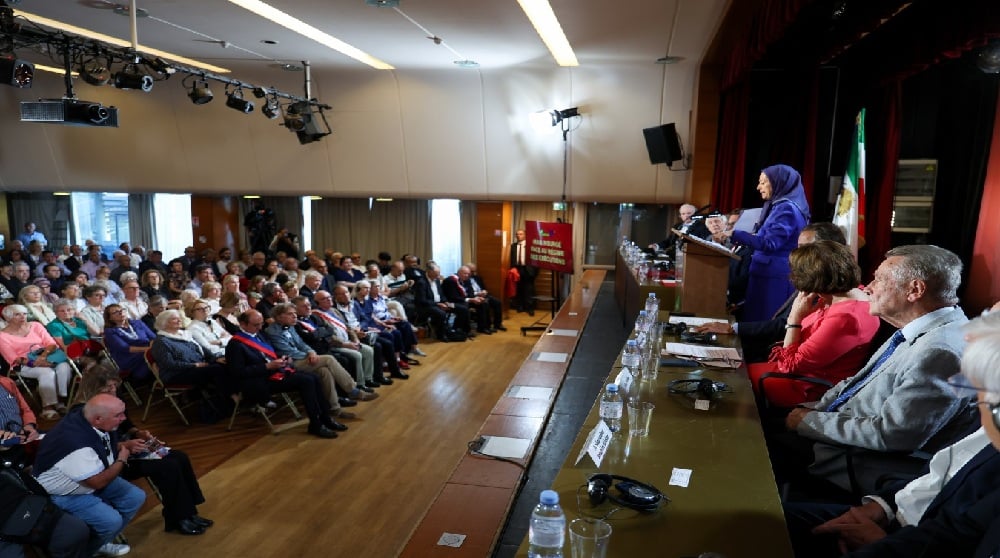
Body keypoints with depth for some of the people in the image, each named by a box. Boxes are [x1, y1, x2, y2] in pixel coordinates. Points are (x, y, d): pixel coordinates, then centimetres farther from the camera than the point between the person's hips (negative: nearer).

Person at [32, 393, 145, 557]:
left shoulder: (88, 417, -13)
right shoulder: (77, 443, -38)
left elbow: (108, 446, 11)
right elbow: (98, 483, -26)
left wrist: (127, 446, -7)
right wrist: (122, 460, -12)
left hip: (91, 477, 9)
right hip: (64, 494, -8)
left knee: (135, 497, 2)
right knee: (112, 520, -22)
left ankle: (101, 542, 18)